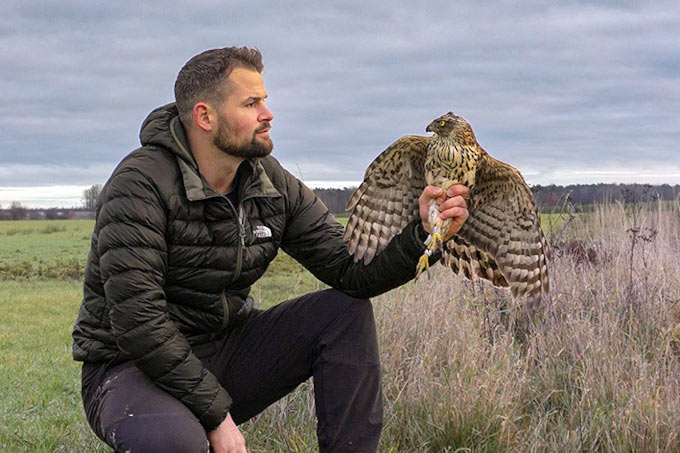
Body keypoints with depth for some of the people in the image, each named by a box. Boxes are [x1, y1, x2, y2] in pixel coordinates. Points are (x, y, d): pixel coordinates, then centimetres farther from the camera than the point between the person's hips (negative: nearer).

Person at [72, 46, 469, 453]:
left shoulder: (272, 184, 0)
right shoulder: (141, 183, -20)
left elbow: (350, 269, -4)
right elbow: (136, 321, -25)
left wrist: (422, 234, -23)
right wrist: (217, 416, -24)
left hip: (224, 354, 7)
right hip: (135, 369, -7)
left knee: (347, 312, -7)